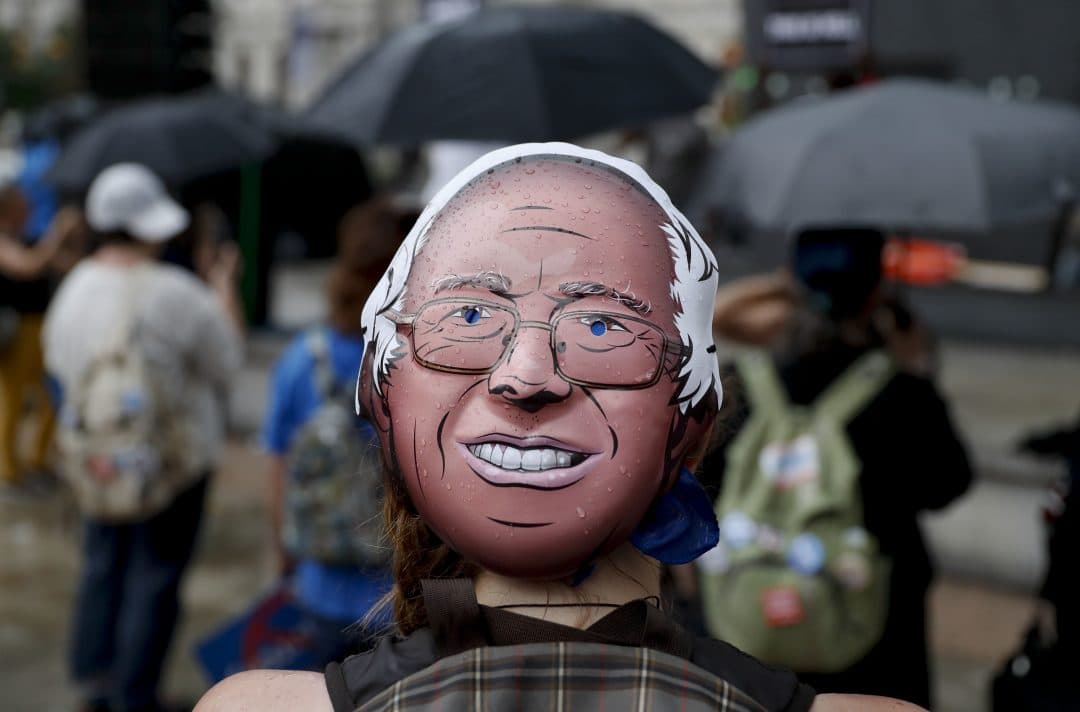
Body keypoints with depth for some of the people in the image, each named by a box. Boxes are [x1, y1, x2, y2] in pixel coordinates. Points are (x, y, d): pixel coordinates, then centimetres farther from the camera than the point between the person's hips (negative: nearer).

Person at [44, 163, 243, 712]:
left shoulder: (73, 290, -6)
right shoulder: (178, 295, -23)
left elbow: (58, 362, 9)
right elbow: (226, 363, -11)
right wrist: (225, 293, 0)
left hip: (95, 455, 5)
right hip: (172, 460, -5)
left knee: (101, 565, 21)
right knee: (155, 575, 8)